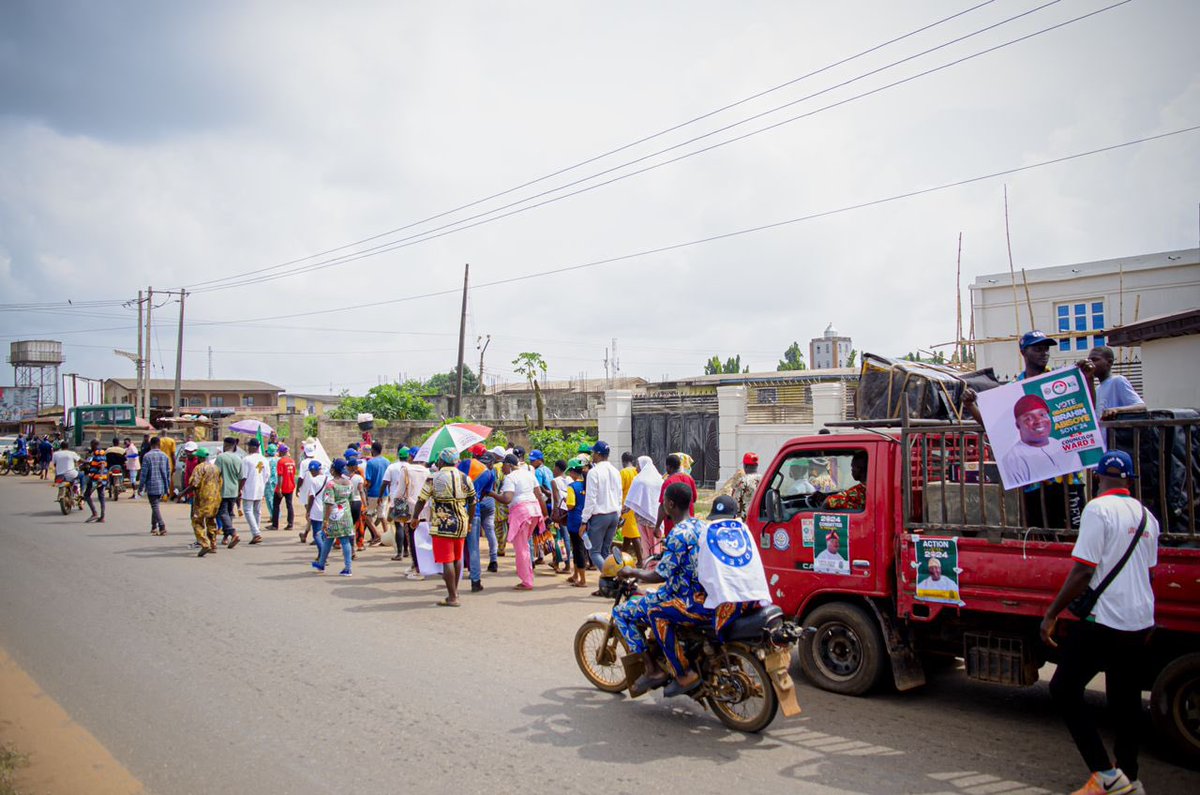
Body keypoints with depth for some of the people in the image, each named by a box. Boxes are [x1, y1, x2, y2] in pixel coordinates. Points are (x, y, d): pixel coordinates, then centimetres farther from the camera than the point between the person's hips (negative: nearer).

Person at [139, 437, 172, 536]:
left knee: (155, 507, -4)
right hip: (162, 487, 5)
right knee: (155, 506, 18)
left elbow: (144, 473, -9)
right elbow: (168, 473, 9)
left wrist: (140, 487, -1)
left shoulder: (147, 456, -8)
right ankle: (154, 527, 25)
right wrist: (168, 488, 17)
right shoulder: (165, 456, 6)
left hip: (152, 487, -5)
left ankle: (162, 527, -15)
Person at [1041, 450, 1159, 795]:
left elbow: (1083, 572, -19)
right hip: (1140, 623, 8)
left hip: (1104, 621, -8)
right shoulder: (1146, 516, 9)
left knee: (1064, 690, -1)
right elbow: (1147, 571, 19)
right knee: (1126, 700, 16)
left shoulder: (1098, 509, -14)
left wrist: (1051, 615, -13)